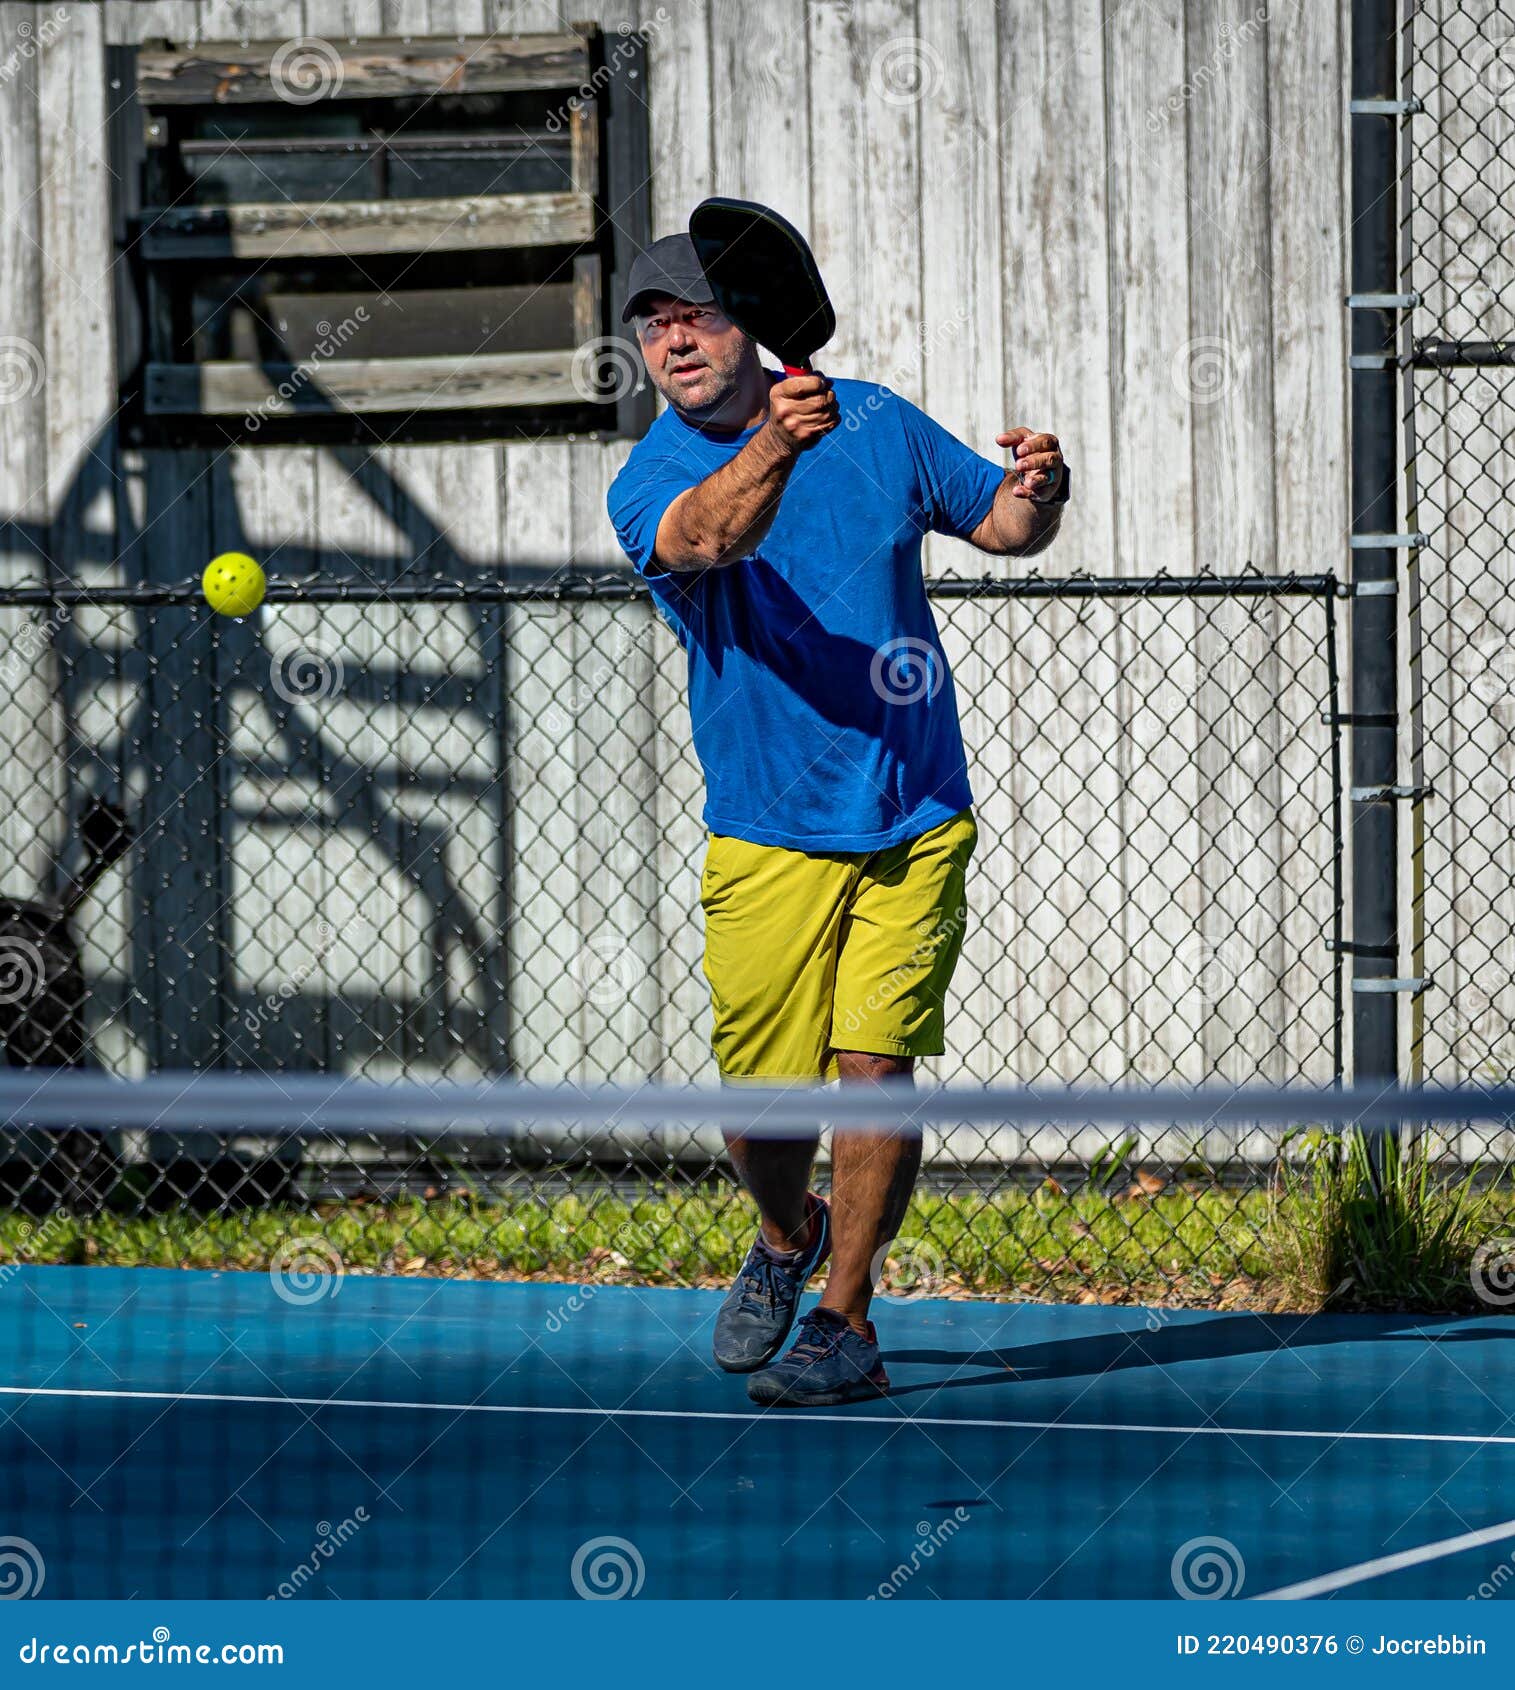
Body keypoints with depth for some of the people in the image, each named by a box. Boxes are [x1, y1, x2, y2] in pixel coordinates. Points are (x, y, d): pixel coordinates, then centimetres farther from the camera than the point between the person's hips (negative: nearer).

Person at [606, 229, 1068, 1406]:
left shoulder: (877, 424, 3)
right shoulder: (652, 484, -6)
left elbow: (1000, 523, 14)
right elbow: (705, 535, -30)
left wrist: (1035, 494, -10)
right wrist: (775, 448, -50)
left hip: (916, 823, 1)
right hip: (767, 842, -1)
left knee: (874, 1065, -9)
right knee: (761, 1096, 0)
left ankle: (847, 1321, 2)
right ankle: (788, 1237, 33)